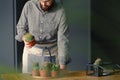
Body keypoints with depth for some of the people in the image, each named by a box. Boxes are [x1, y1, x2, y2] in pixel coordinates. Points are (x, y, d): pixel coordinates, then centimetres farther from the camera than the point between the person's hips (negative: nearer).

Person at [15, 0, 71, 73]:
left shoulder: (60, 11, -16)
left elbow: (63, 39, -17)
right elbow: (20, 27, 1)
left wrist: (63, 64, -22)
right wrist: (25, 38, -21)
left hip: (52, 53, -1)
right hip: (31, 51, 1)